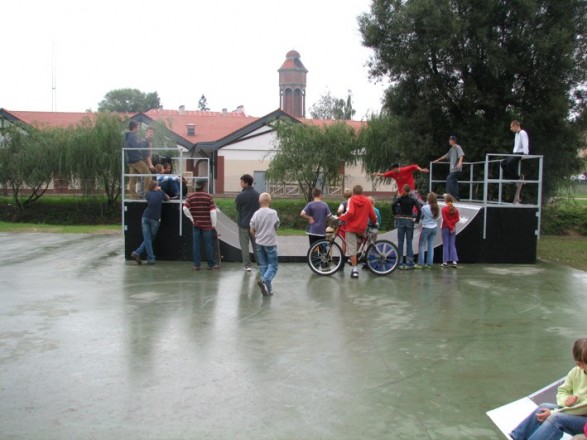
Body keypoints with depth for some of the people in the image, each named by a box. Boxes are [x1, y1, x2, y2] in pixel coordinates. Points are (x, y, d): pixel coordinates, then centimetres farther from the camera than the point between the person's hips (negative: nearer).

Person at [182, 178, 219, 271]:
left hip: (196, 224, 2)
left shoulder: (190, 196, 1)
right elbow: (213, 211, -11)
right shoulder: (209, 196, -6)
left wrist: (191, 218, 0)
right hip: (207, 224, -2)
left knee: (195, 244, 6)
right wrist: (214, 224, -3)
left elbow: (185, 208, -11)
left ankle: (196, 265, 8)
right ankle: (211, 264, 14)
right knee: (208, 244, 6)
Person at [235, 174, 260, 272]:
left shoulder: (241, 196, -15)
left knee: (244, 245, 5)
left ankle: (247, 265, 4)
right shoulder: (257, 195, -1)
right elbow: (258, 208, 7)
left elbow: (238, 209, -3)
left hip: (243, 224, -4)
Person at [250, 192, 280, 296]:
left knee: (263, 266, 12)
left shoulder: (256, 213, -4)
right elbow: (277, 226, 0)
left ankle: (268, 289, 11)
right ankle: (264, 279, -22)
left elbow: (252, 230, -1)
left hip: (259, 243, 3)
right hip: (271, 243, -3)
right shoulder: (273, 213, -11)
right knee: (273, 265, 4)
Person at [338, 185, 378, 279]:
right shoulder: (367, 201, 4)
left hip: (351, 227, -4)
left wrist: (341, 218, -14)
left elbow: (350, 212, -23)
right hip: (362, 228, 4)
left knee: (352, 249, -1)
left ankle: (354, 270, -3)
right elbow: (372, 214, 6)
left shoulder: (351, 200, -6)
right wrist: (374, 222, 25)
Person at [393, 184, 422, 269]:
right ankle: (409, 262, 3)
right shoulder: (413, 199, 0)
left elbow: (393, 205, -18)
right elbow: (419, 209, -12)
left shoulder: (400, 198, 0)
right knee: (409, 242, 4)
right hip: (410, 221, 0)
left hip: (401, 220, 0)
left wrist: (396, 214, -6)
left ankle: (400, 262, 4)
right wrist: (417, 219, -4)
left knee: (400, 242, 4)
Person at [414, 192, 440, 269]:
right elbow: (437, 217, 9)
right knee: (431, 246, 8)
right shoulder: (437, 208, 1)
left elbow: (421, 216, -5)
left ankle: (420, 263, 2)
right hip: (434, 228, 5)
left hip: (426, 228, -5)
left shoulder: (424, 207, -15)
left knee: (422, 245, 3)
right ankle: (429, 263, 10)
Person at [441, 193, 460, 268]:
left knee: (445, 245, 2)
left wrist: (451, 227, -11)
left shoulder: (444, 208, -10)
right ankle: (454, 261, 0)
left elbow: (445, 219, -14)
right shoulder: (455, 209, 3)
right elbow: (457, 219, -2)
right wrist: (452, 225, -7)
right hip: (453, 228, 4)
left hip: (445, 228, -3)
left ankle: (445, 262, 2)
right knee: (452, 245, 8)